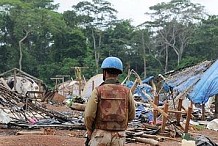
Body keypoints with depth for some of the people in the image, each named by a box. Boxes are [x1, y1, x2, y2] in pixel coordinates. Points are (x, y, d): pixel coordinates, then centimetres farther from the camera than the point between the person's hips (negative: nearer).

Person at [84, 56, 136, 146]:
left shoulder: (98, 91, -9)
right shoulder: (126, 91, -1)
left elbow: (89, 115, -13)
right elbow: (131, 116, 6)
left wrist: (89, 129, 5)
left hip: (101, 135, -2)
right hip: (119, 136, 2)